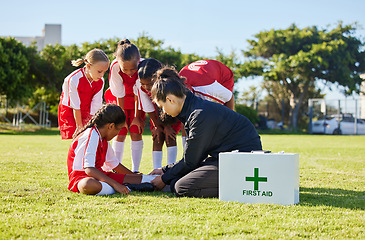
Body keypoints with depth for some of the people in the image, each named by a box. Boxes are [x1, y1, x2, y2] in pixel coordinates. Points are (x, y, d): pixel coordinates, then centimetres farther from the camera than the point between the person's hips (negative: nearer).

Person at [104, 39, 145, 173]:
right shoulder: (115, 68, -31)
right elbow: (120, 96, -21)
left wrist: (137, 116, -13)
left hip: (137, 101, 0)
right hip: (120, 101, 0)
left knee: (136, 134, -7)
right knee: (120, 134, -6)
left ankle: (135, 170, -2)